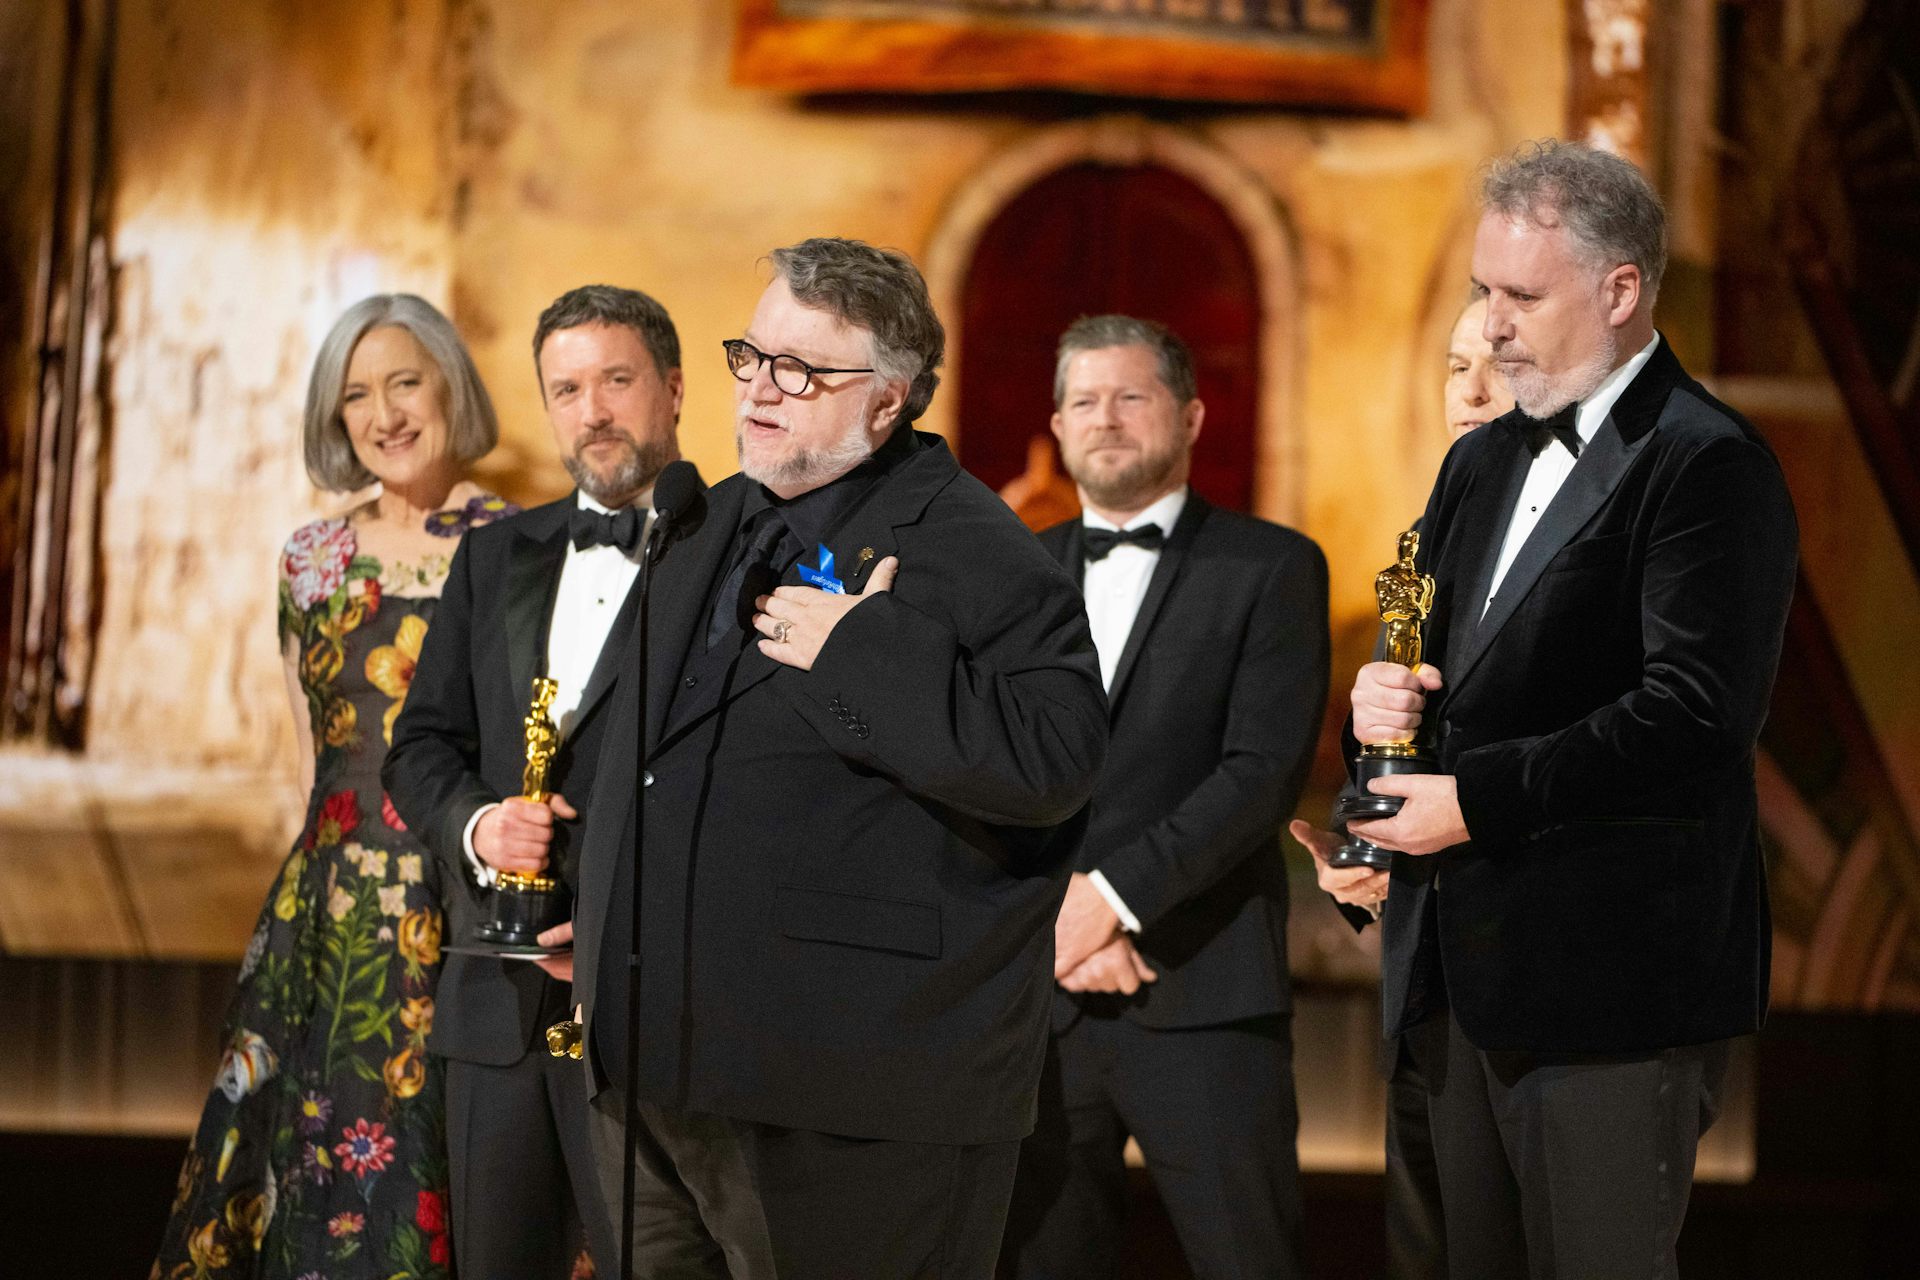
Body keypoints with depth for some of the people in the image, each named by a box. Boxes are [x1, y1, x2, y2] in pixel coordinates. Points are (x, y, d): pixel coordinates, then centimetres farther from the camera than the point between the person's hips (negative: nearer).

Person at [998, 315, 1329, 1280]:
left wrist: (1116, 893, -15)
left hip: (1201, 994, -3)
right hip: (1038, 992, 4)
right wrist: (1059, 914, -8)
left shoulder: (1269, 568, 3)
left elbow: (1265, 769, -8)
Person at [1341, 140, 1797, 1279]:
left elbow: (1697, 714, -20)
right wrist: (1392, 699, 1)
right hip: (1465, 970, 9)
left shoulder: (1711, 469, -11)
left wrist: (1478, 797, -17)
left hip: (1610, 981, -8)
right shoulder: (1482, 465, 18)